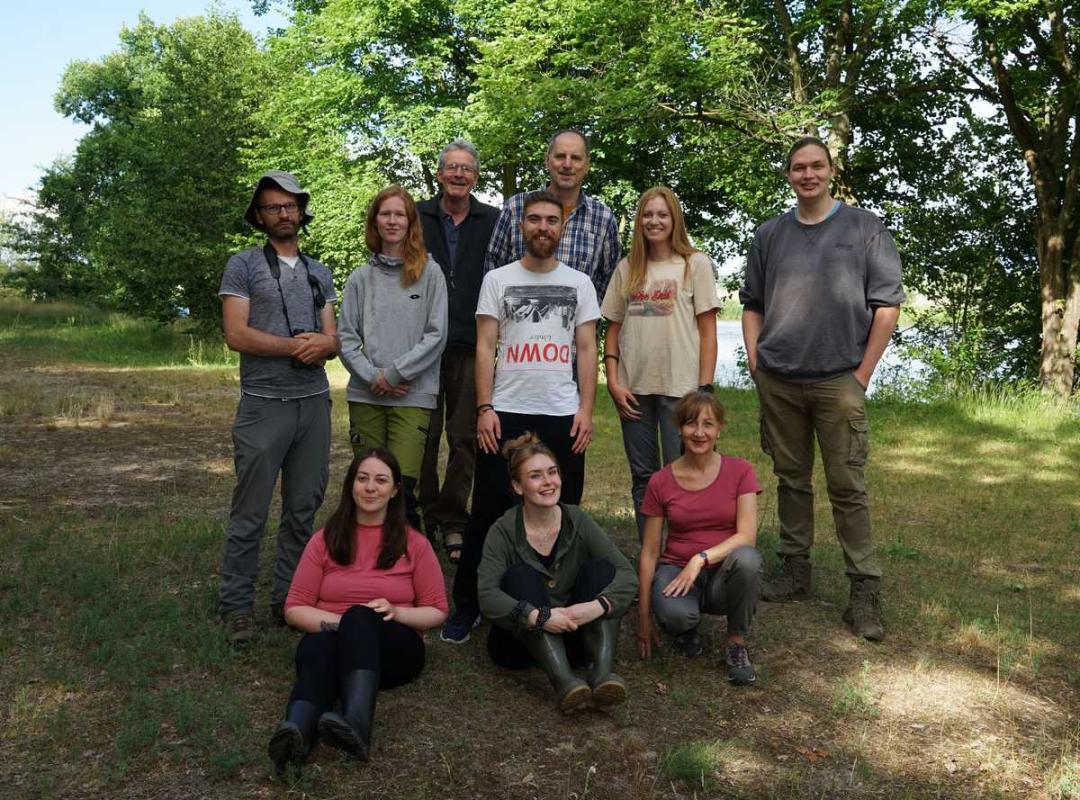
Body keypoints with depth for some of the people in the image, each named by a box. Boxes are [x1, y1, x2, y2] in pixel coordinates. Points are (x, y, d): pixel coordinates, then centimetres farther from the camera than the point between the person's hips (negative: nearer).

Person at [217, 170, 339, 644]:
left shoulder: (319, 274, 17)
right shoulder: (243, 266, 2)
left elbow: (333, 339, 12)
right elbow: (236, 335, -8)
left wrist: (324, 345, -12)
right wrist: (296, 345, -11)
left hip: (315, 403, 5)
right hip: (264, 404, -5)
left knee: (303, 510, 8)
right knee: (250, 513, -2)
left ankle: (289, 600, 18)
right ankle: (236, 606, 9)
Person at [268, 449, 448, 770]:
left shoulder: (414, 544, 9)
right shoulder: (325, 540, 10)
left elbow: (437, 611, 8)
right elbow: (295, 609, 6)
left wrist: (396, 612, -14)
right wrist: (340, 622, -13)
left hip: (394, 648, 0)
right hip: (329, 637, 1)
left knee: (361, 618, -36)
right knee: (320, 645, -37)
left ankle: (356, 723, -60)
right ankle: (297, 732, -65)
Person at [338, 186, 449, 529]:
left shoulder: (430, 273, 3)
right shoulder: (361, 278, 10)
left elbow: (436, 335, -3)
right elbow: (346, 339, 7)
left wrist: (395, 373, -8)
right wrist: (372, 376, -7)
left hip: (414, 395, -3)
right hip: (365, 394, 3)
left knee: (402, 487, -11)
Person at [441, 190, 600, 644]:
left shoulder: (579, 283, 9)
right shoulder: (497, 280, 6)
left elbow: (587, 351, 7)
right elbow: (484, 348, 2)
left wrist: (586, 410, -2)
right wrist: (484, 408, -7)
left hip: (562, 416, 1)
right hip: (506, 414, -1)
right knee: (488, 514, 3)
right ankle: (467, 606, 13)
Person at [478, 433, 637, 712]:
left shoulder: (578, 521, -4)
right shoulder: (504, 531, -9)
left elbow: (627, 574, -13)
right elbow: (487, 597, -22)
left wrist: (597, 606, -32)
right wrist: (539, 616, -36)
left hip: (574, 635, 2)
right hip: (521, 638, -2)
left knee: (600, 568, -17)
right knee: (521, 576, -26)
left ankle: (602, 670, -36)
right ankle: (563, 680, -42)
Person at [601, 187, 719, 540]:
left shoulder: (696, 264, 2)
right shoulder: (627, 268, 12)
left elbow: (707, 331, -2)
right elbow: (613, 328, 12)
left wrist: (704, 388, -9)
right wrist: (613, 382, 1)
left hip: (680, 386, -4)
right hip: (634, 387, 4)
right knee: (643, 477, 11)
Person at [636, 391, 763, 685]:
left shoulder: (740, 471, -4)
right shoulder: (661, 482, -2)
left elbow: (747, 535, -14)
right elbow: (649, 553, 0)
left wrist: (701, 558, -28)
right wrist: (644, 617, -2)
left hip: (724, 573, 0)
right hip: (676, 569, 0)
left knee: (747, 558, -36)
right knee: (674, 613, -36)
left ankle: (736, 643, -10)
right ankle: (687, 627, 5)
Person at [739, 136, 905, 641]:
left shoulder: (864, 229, 3)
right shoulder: (770, 234, 12)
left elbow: (887, 305, 0)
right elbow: (752, 303, 18)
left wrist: (863, 373, -5)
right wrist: (755, 360, 6)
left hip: (838, 381, -3)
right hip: (777, 381, 3)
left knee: (847, 486, -3)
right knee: (791, 479, 11)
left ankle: (864, 591, 2)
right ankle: (794, 570, 23)